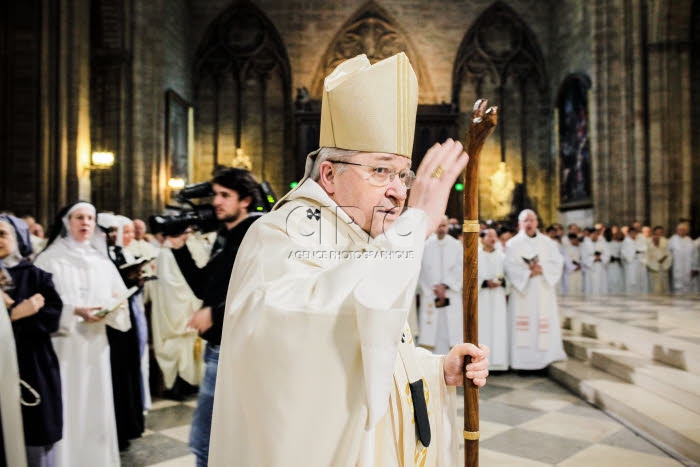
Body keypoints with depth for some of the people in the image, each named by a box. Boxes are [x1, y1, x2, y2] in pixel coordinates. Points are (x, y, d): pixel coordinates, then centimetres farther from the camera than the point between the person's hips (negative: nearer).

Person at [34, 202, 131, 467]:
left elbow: (119, 298, 10)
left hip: (95, 344, 4)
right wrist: (75, 312, -19)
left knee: (97, 404, 8)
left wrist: (112, 307, -11)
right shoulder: (50, 259, -1)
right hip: (65, 345, -4)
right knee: (68, 408, -2)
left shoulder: (102, 260, 11)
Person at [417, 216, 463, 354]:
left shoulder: (456, 246, 6)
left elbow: (459, 270, 0)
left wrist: (445, 286, -10)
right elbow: (422, 272, 0)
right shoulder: (426, 246, 3)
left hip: (451, 296, 1)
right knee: (431, 332, -2)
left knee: (450, 331, -3)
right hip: (430, 296, 0)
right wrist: (434, 289, -7)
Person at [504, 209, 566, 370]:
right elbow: (509, 266, -5)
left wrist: (541, 269, -12)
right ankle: (522, 362, -1)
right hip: (522, 290, -2)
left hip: (543, 291, 2)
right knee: (522, 326, -5)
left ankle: (545, 358, 4)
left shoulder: (547, 242, 11)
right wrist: (528, 272, -16)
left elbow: (557, 263, 4)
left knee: (545, 325, -3)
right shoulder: (513, 244, 4)